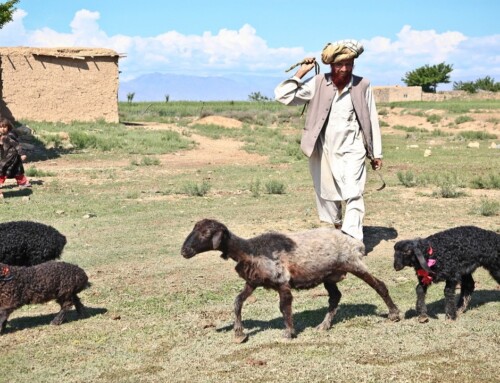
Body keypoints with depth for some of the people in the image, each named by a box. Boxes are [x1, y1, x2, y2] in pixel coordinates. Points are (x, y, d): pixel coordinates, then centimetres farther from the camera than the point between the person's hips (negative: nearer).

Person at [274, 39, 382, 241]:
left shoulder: (362, 85, -5)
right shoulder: (318, 83, -5)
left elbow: (372, 120, 2)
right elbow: (283, 95, -9)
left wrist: (376, 153, 5)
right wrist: (301, 72, -13)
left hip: (352, 150, -2)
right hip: (323, 151, 2)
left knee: (353, 194, -15)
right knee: (326, 194, 14)